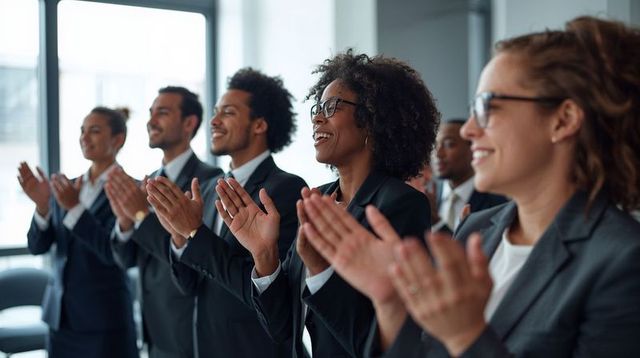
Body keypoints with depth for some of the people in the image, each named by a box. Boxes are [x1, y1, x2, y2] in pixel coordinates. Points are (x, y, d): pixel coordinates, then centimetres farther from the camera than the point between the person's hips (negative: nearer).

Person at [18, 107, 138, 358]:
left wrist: (75, 207, -23)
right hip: (60, 314, 6)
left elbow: (114, 252, -17)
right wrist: (42, 205, -12)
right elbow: (37, 247, 4)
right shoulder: (66, 188, 8)